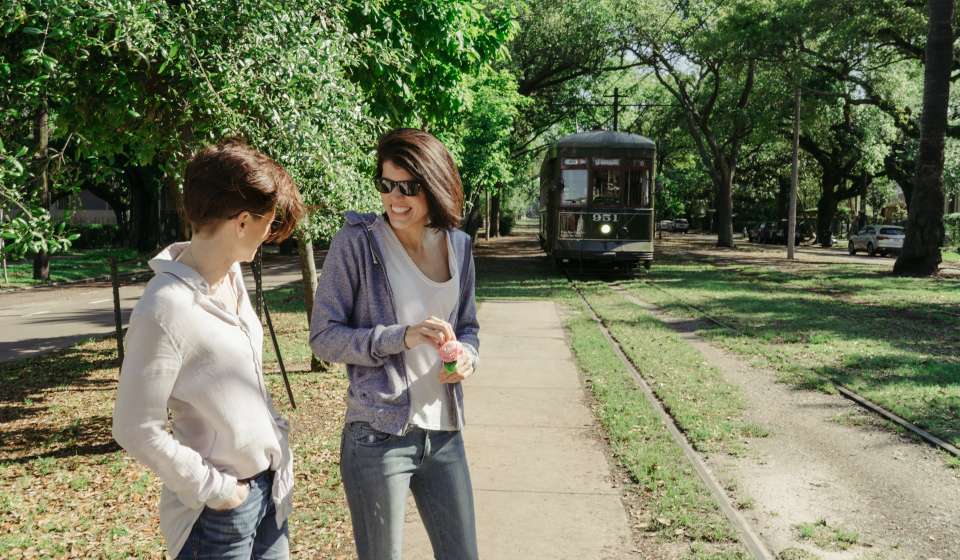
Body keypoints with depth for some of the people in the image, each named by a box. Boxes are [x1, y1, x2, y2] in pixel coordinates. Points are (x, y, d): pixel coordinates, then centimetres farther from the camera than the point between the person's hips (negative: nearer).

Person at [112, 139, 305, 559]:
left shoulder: (231, 273, 1)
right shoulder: (165, 310, -24)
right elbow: (136, 430, -20)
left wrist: (275, 439, 7)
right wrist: (211, 489, -14)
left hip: (269, 489, 8)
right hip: (219, 513, -7)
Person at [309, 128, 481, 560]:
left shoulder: (458, 245, 5)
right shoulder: (356, 242, -10)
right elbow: (323, 336, -10)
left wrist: (466, 356, -7)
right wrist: (400, 338, -23)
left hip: (445, 434, 5)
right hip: (378, 437, -5)